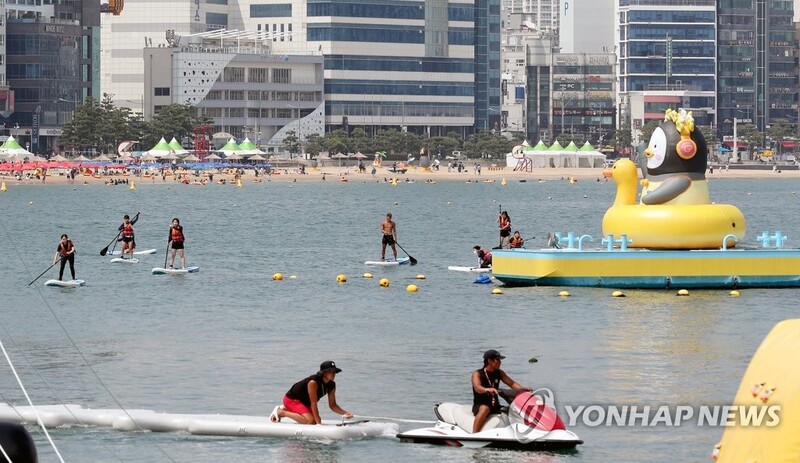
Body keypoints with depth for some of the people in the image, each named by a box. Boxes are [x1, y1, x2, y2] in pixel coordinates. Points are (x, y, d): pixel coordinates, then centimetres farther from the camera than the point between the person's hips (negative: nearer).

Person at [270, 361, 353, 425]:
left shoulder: (331, 385, -8)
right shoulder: (313, 382, -32)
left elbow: (332, 405, -2)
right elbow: (313, 404, -32)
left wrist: (344, 413, -19)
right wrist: (318, 422, -33)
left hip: (304, 402, 9)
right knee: (310, 420, -26)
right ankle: (281, 412, -9)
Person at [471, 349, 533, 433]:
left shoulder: (499, 373, 11)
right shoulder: (477, 374, -7)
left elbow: (511, 383, 5)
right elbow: (477, 388, -26)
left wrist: (523, 388, -15)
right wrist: (487, 389, -49)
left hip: (495, 407, 6)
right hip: (480, 406, -6)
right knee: (485, 409, -40)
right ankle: (473, 435, -46)